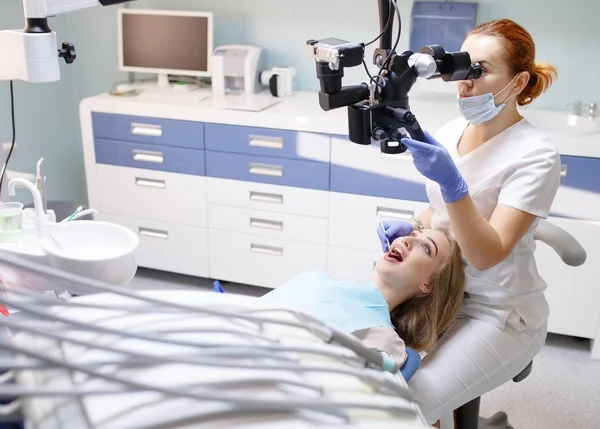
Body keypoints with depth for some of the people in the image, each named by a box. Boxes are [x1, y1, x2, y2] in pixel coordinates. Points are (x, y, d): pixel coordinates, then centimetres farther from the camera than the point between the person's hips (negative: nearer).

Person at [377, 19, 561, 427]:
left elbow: (486, 254, -26)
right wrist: (409, 227, -4)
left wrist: (451, 181, -37)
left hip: (499, 315, -6)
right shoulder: (450, 132, 0)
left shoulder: (535, 156, -19)